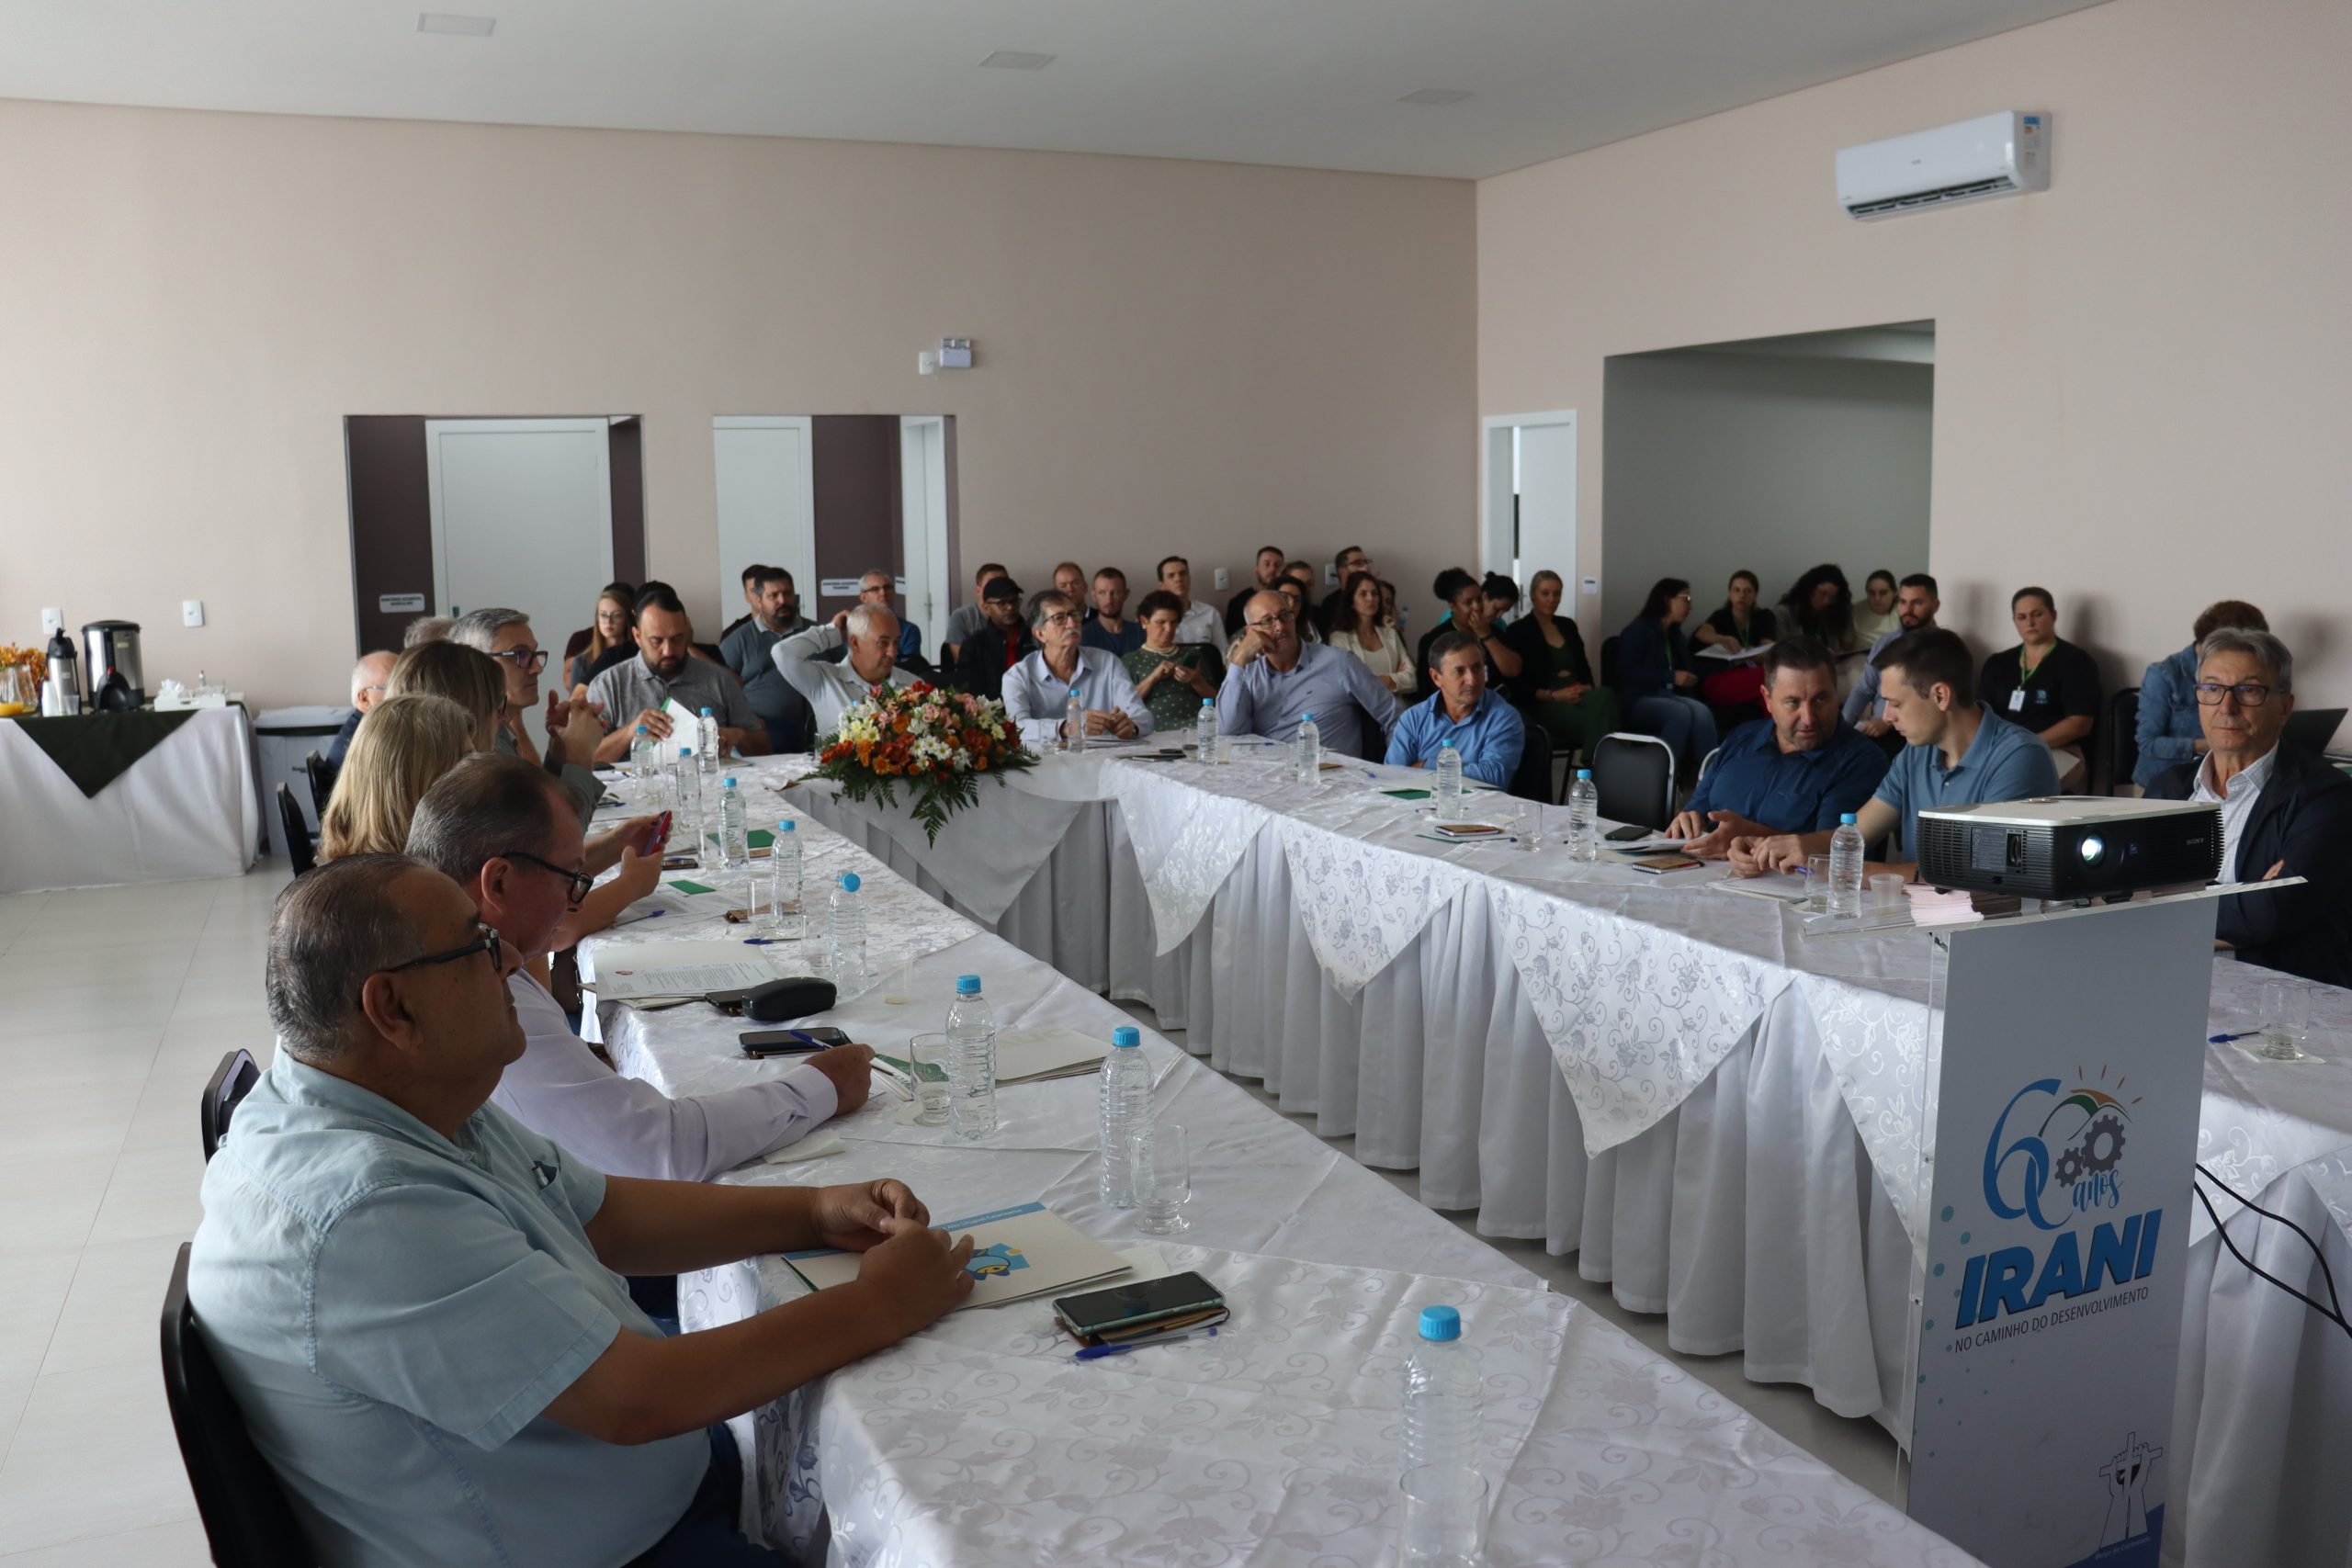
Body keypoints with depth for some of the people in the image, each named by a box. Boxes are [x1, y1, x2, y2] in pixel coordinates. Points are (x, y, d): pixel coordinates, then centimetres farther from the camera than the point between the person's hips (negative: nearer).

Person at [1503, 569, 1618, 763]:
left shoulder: (1568, 626, 22)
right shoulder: (1518, 631, 3)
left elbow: (1584, 668, 22)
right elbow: (1517, 685, -4)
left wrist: (1587, 688, -2)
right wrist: (1553, 695, -15)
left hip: (1577, 697, 6)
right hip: (1543, 704, -5)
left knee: (1604, 694, -34)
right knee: (1594, 722, -37)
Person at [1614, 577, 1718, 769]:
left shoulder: (1674, 634, 19)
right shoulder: (1637, 631, -3)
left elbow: (1683, 670, 26)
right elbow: (1627, 674, -13)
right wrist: (1671, 677, -17)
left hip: (1668, 696, 6)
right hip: (1638, 699, -6)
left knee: (1702, 711, -28)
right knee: (1681, 713, -36)